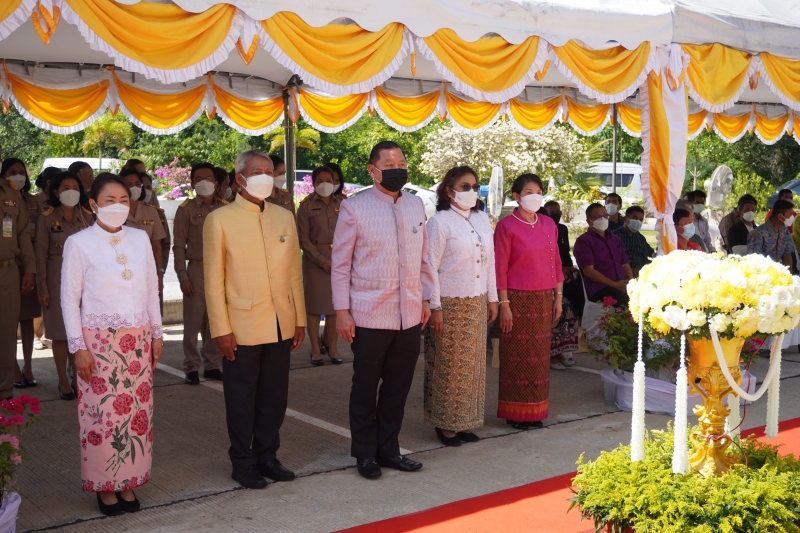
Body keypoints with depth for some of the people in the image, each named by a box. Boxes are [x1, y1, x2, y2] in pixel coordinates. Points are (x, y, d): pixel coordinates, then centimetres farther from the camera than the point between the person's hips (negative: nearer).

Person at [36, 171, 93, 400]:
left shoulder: (88, 217, 4)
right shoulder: (46, 219, -4)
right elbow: (41, 255, -5)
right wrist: (42, 287, -8)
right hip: (58, 276, -3)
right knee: (61, 330, 2)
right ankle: (63, 381, 11)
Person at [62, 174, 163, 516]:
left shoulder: (140, 239, 5)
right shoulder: (79, 243, -5)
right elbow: (69, 298, -4)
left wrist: (156, 334, 10)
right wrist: (78, 346, -8)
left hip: (137, 339, 4)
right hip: (99, 340, -3)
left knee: (136, 410, 6)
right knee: (102, 412, 1)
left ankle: (127, 482, 19)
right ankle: (104, 486, 15)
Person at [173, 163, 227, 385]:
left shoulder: (226, 209, 8)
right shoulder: (186, 209, 1)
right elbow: (179, 245, -1)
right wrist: (182, 276, -8)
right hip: (196, 270, -2)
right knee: (193, 321, 1)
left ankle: (212, 365, 17)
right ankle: (191, 367, 10)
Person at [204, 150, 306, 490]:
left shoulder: (284, 218, 10)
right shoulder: (220, 220, -4)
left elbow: (294, 272, 11)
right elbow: (213, 280, -6)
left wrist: (300, 318, 8)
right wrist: (221, 330, -10)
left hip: (281, 325, 4)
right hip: (242, 327, -4)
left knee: (275, 396, 12)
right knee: (242, 398, 8)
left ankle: (267, 455, 27)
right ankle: (242, 462, 21)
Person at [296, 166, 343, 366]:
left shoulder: (341, 205, 7)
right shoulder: (307, 207, -1)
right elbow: (303, 239, -5)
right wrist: (322, 260, -12)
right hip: (315, 260, -2)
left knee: (336, 304, 6)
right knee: (314, 305, 2)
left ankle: (332, 345, 16)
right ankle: (316, 349, 10)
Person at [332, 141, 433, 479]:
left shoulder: (416, 206, 8)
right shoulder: (354, 208, -6)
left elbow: (423, 258, 14)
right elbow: (340, 263, -5)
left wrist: (426, 299, 11)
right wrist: (342, 311, -8)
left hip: (409, 315, 4)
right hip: (370, 315, -4)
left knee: (398, 387, 12)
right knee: (365, 388, 9)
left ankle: (387, 449, 29)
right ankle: (365, 454, 25)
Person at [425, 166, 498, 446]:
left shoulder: (482, 219, 9)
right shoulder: (439, 222, -10)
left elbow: (489, 261, 13)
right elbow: (431, 267, -11)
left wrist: (492, 298, 12)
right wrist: (434, 307, -14)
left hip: (477, 303, 6)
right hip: (449, 304, -6)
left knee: (473, 364, 10)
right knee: (448, 366, 2)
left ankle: (465, 421, 22)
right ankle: (445, 424, 15)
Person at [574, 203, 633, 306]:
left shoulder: (615, 239, 26)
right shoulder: (583, 241, 4)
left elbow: (625, 265, 22)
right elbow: (588, 271, -6)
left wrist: (631, 282, -1)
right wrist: (615, 285, -14)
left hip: (623, 286, 7)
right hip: (600, 289, -6)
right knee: (627, 301, -37)